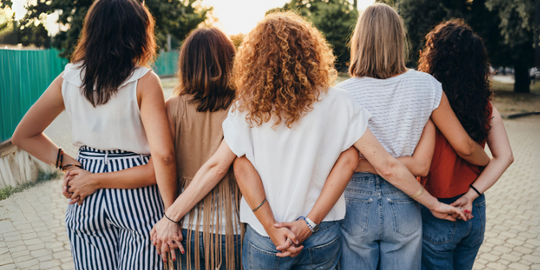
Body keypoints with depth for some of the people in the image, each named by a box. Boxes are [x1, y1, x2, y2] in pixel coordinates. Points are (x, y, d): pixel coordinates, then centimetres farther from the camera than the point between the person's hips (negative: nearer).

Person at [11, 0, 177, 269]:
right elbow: (163, 154, -21)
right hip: (136, 196, -4)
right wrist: (171, 214, -12)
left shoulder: (68, 79, 1)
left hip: (86, 199, 4)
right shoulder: (144, 81, -13)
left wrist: (68, 163, 3)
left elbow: (23, 136, 9)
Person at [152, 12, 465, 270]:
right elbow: (387, 165, -7)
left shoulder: (248, 106, -10)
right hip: (323, 238, 1)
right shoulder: (337, 103, -10)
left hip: (263, 240, 0)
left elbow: (216, 166, -10)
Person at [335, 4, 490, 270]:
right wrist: (490, 162, 16)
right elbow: (464, 146, -1)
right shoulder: (425, 85, -7)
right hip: (404, 207, 2)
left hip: (356, 205, -1)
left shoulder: (343, 94, -12)